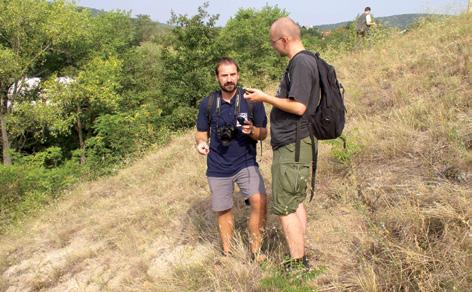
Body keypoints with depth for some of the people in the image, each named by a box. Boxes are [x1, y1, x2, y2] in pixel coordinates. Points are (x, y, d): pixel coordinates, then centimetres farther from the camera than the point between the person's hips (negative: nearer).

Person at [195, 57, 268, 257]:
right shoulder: (208, 103, -3)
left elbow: (263, 134, -1)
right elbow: (201, 133, 8)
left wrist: (252, 130, -23)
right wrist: (201, 143, -16)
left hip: (246, 163, -1)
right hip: (218, 167, 1)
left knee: (259, 202, -19)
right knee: (223, 211, 11)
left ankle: (255, 251, 0)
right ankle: (227, 254, 32)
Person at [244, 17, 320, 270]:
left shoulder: (300, 63, -17)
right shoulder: (305, 61, 14)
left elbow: (299, 106, -23)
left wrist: (264, 97, -14)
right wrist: (265, 98, 16)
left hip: (292, 146, -11)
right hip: (294, 144, 11)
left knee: (284, 207, -4)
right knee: (295, 202, 17)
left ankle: (298, 265, 7)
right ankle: (300, 260, 27)